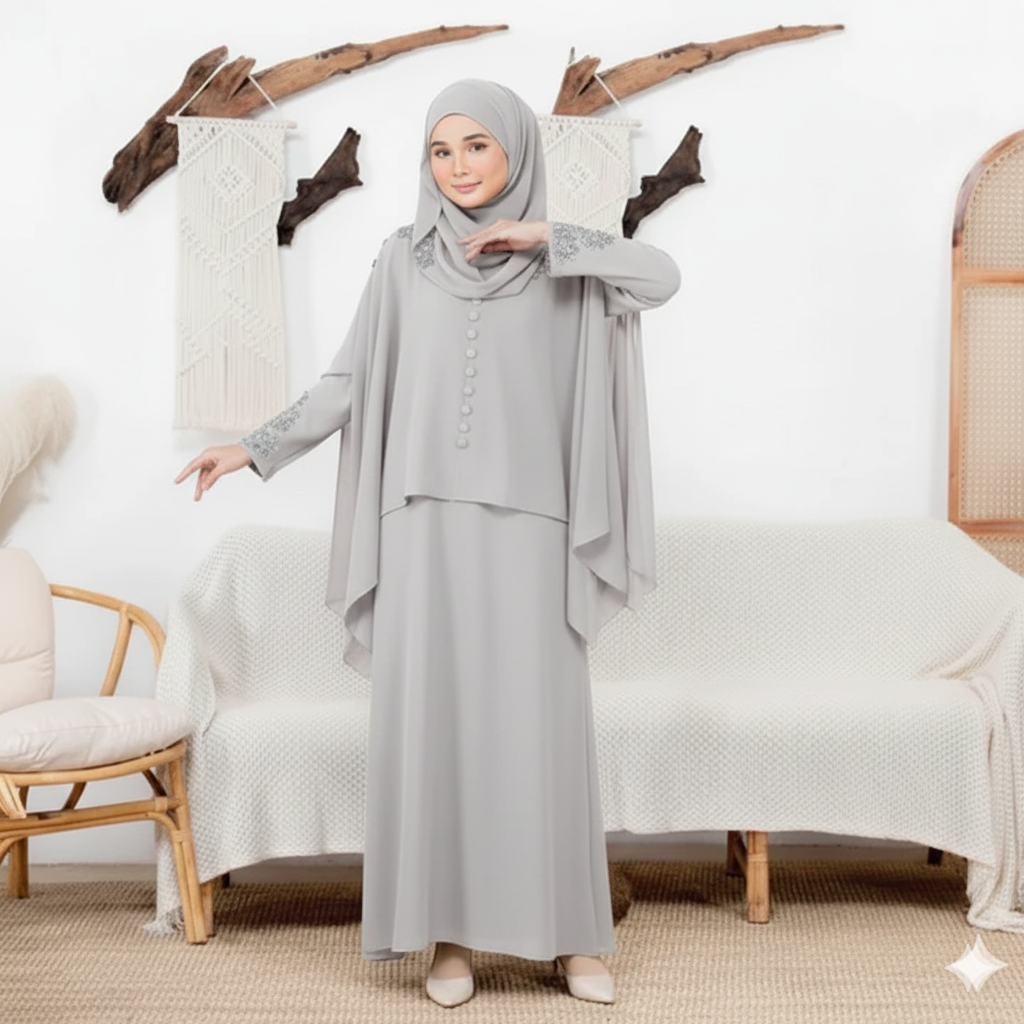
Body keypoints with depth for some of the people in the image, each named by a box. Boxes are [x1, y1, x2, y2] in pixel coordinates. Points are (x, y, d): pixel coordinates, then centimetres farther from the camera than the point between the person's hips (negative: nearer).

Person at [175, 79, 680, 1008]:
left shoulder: (561, 258, 7)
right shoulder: (405, 258, 9)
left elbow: (663, 276, -11)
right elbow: (350, 382, 9)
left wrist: (545, 237, -12)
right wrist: (256, 447, 2)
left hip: (526, 520, -1)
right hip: (426, 517, 1)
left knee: (543, 717, -1)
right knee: (433, 713, 0)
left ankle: (571, 930, 12)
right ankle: (450, 929, 11)